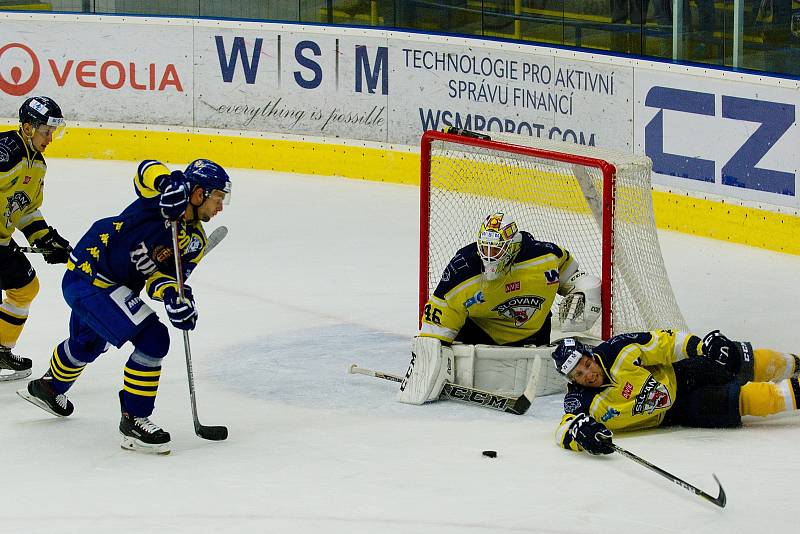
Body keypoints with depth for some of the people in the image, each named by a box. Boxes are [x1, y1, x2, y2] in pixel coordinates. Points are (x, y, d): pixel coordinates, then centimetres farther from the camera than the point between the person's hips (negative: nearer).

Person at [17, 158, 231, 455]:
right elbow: (149, 171, -36)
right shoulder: (167, 196, -19)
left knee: (88, 342, 35)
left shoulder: (195, 240, 1)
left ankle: (48, 389, 64)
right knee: (153, 339, -18)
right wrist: (169, 184, -54)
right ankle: (134, 420, -7)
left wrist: (174, 296, -24)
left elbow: (159, 274, -4)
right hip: (88, 277, -10)